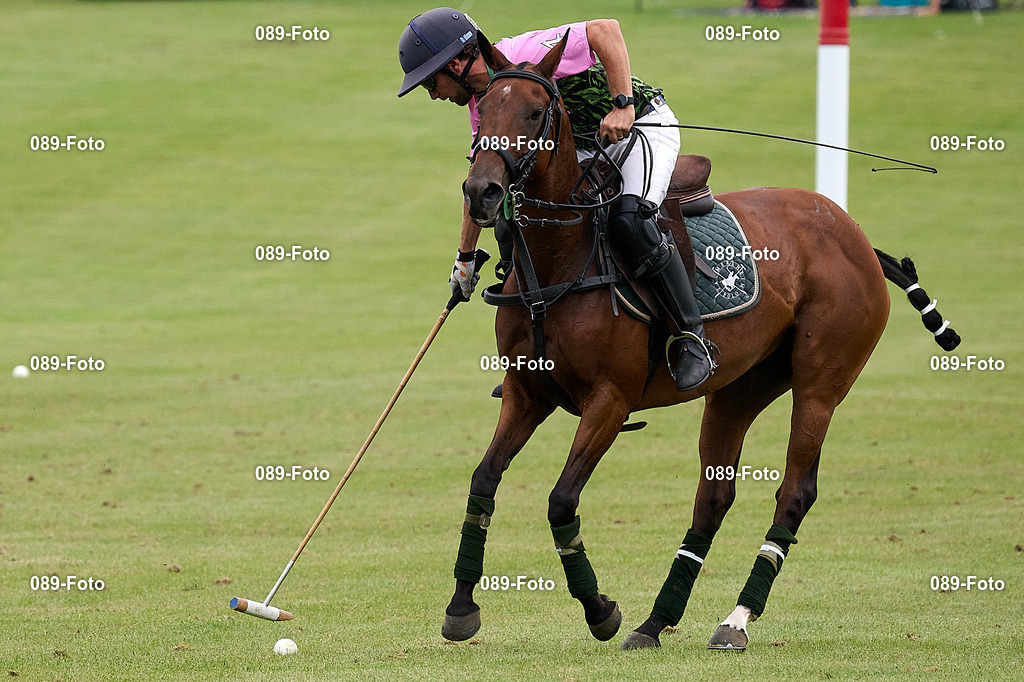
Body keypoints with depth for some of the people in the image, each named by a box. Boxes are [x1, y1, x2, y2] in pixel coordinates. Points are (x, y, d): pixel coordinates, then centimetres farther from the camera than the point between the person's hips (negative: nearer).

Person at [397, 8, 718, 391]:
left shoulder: (526, 56, -27)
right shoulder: (481, 102, 2)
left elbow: (605, 30, -33)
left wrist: (623, 104, -38)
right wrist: (465, 255, 18)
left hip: (644, 125, -9)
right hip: (586, 147, 9)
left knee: (628, 220, -32)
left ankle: (692, 337, -24)